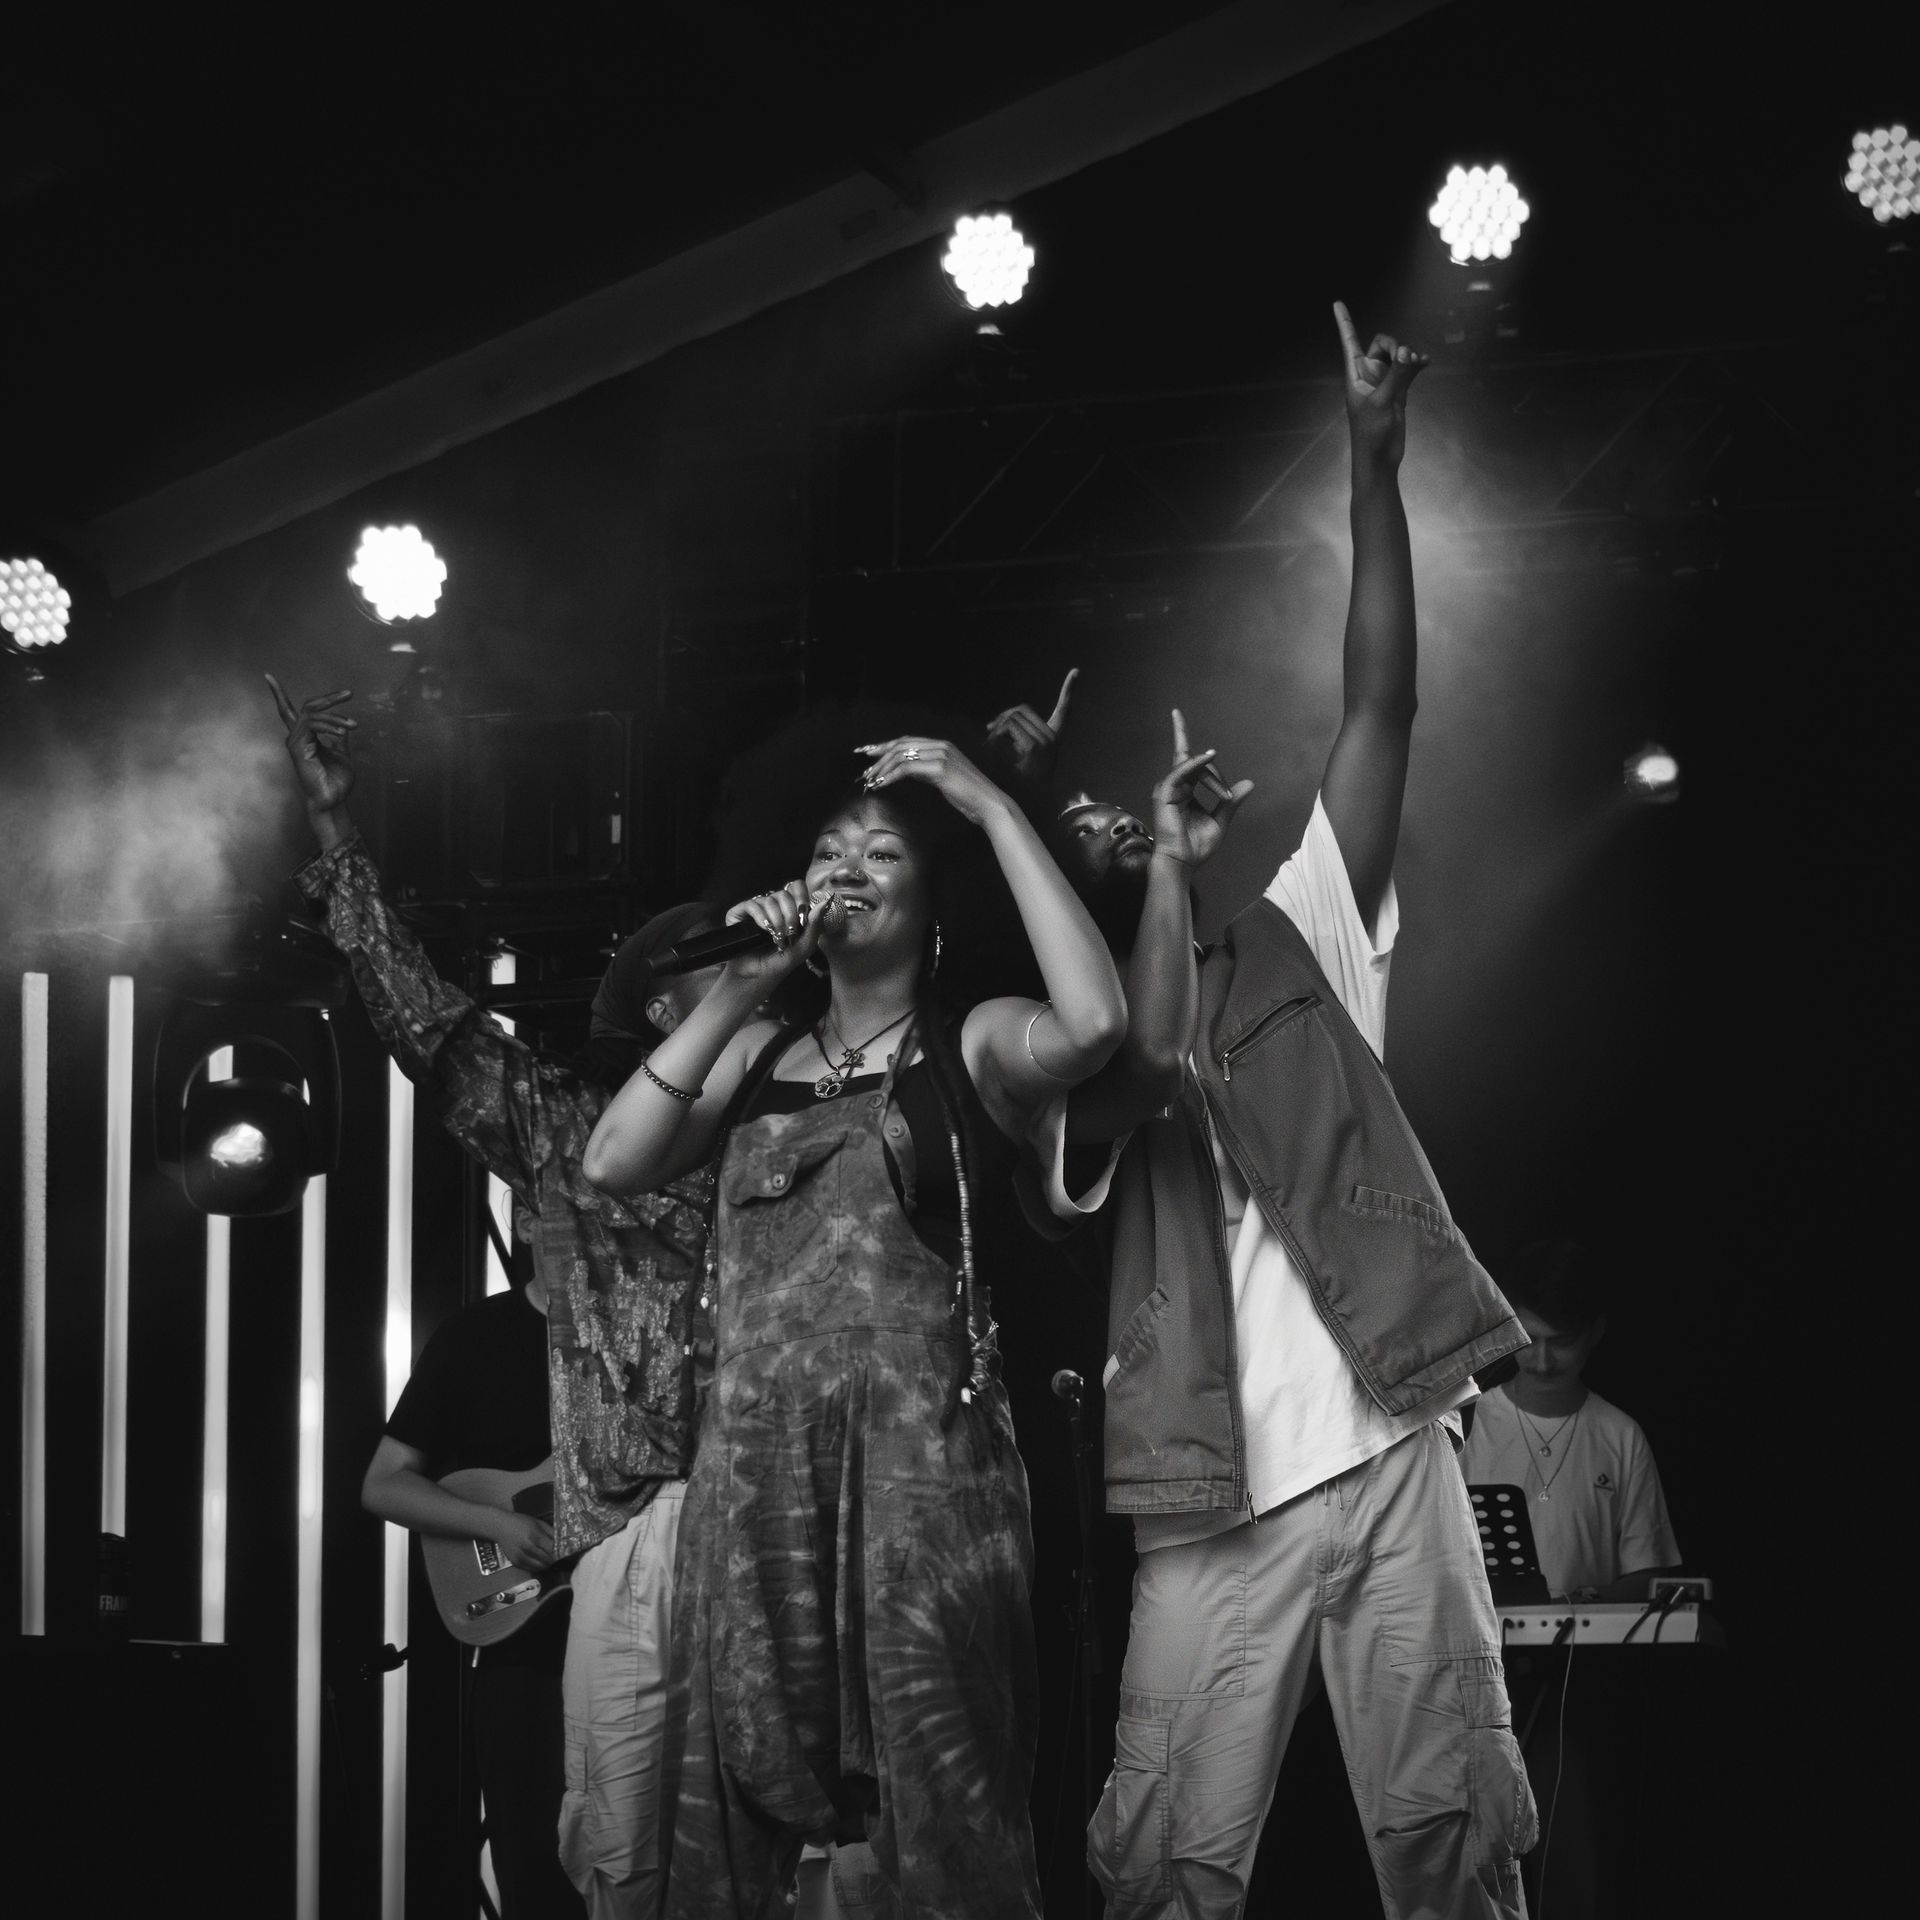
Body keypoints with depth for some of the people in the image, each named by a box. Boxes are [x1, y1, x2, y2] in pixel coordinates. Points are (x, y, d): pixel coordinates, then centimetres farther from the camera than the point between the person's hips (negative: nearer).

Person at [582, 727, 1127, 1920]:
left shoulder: (973, 1049, 6)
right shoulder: (757, 1056, 19)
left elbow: (1095, 1020, -15)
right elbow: (614, 1166, 6)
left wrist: (995, 809, -10)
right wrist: (732, 994, 1)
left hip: (917, 1457, -4)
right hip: (753, 1465, 4)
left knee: (926, 1815, -9)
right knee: (739, 1795, 3)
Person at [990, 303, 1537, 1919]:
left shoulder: (1288, 955, 14)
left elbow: (1382, 711, 6)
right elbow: (1155, 1056, -16)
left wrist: (1376, 463, -1)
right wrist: (1174, 856, -5)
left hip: (1386, 1455, 1)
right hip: (1216, 1504, -1)